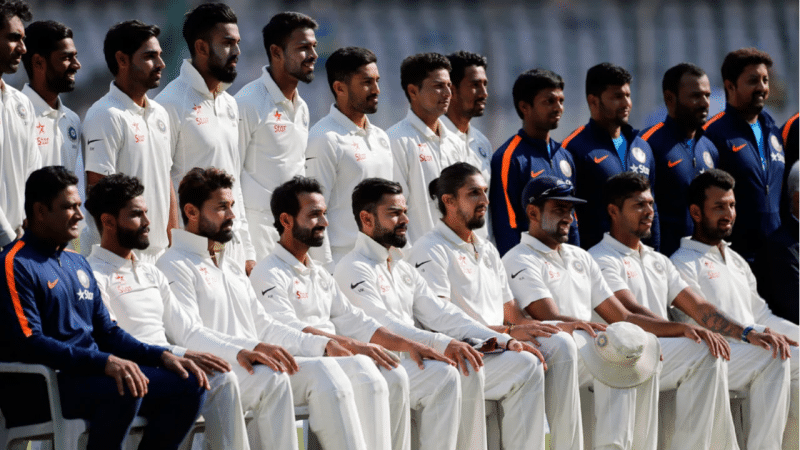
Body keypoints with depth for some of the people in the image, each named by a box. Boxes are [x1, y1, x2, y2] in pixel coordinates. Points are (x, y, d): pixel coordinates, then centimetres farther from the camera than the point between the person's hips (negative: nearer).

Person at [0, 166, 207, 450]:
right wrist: (105, 363, -27)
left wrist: (162, 356, 7)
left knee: (188, 386, -5)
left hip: (92, 373, 9)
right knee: (124, 390, -36)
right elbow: (28, 344, -18)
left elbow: (106, 331, 24)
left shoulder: (77, 264, 22)